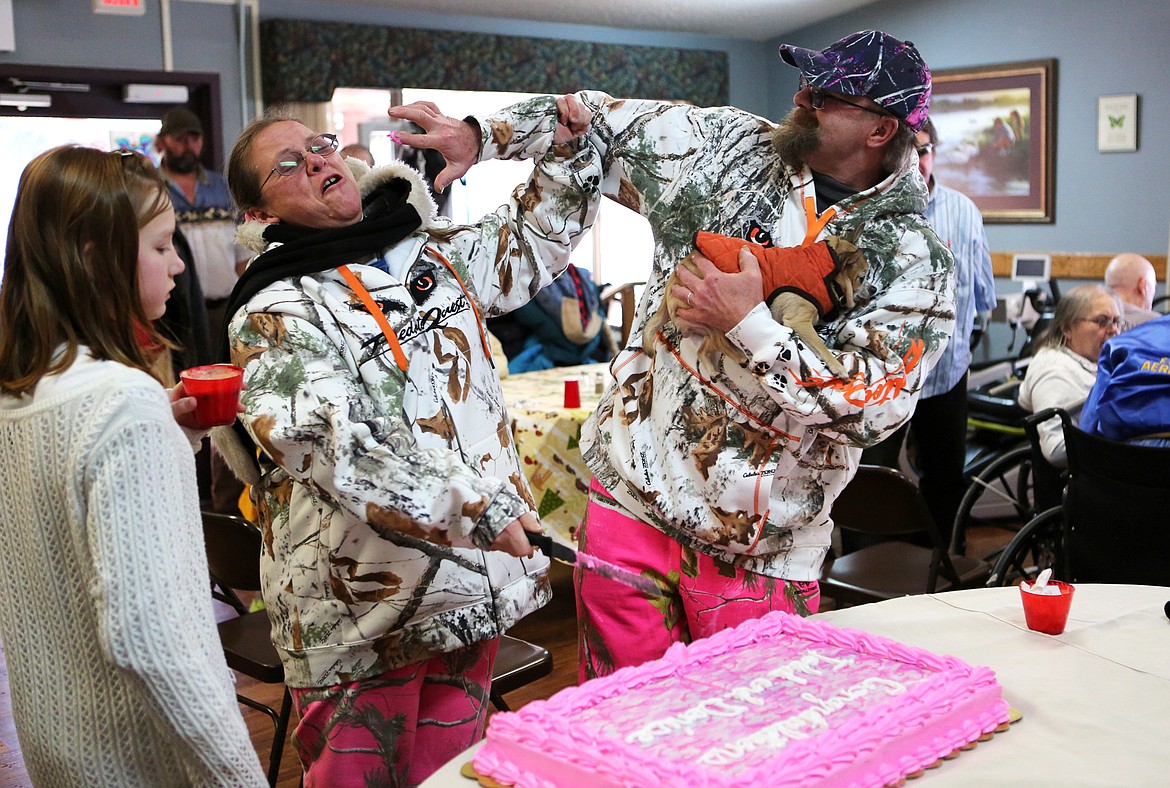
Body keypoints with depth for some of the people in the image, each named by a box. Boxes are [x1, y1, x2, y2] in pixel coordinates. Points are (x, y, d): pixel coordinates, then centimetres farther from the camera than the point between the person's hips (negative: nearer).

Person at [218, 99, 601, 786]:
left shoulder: (434, 253, 12)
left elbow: (534, 240, 29)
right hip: (362, 602, -6)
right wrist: (472, 510, -31)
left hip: (473, 582, 6)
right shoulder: (275, 316, -10)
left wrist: (566, 149, 14)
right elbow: (337, 447, -24)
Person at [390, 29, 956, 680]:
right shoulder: (730, 147, 2)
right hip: (633, 491, 3)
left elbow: (871, 409, -16)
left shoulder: (914, 260, -8)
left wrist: (749, 325, -21)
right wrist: (481, 136, -3)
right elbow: (601, 120, 9)